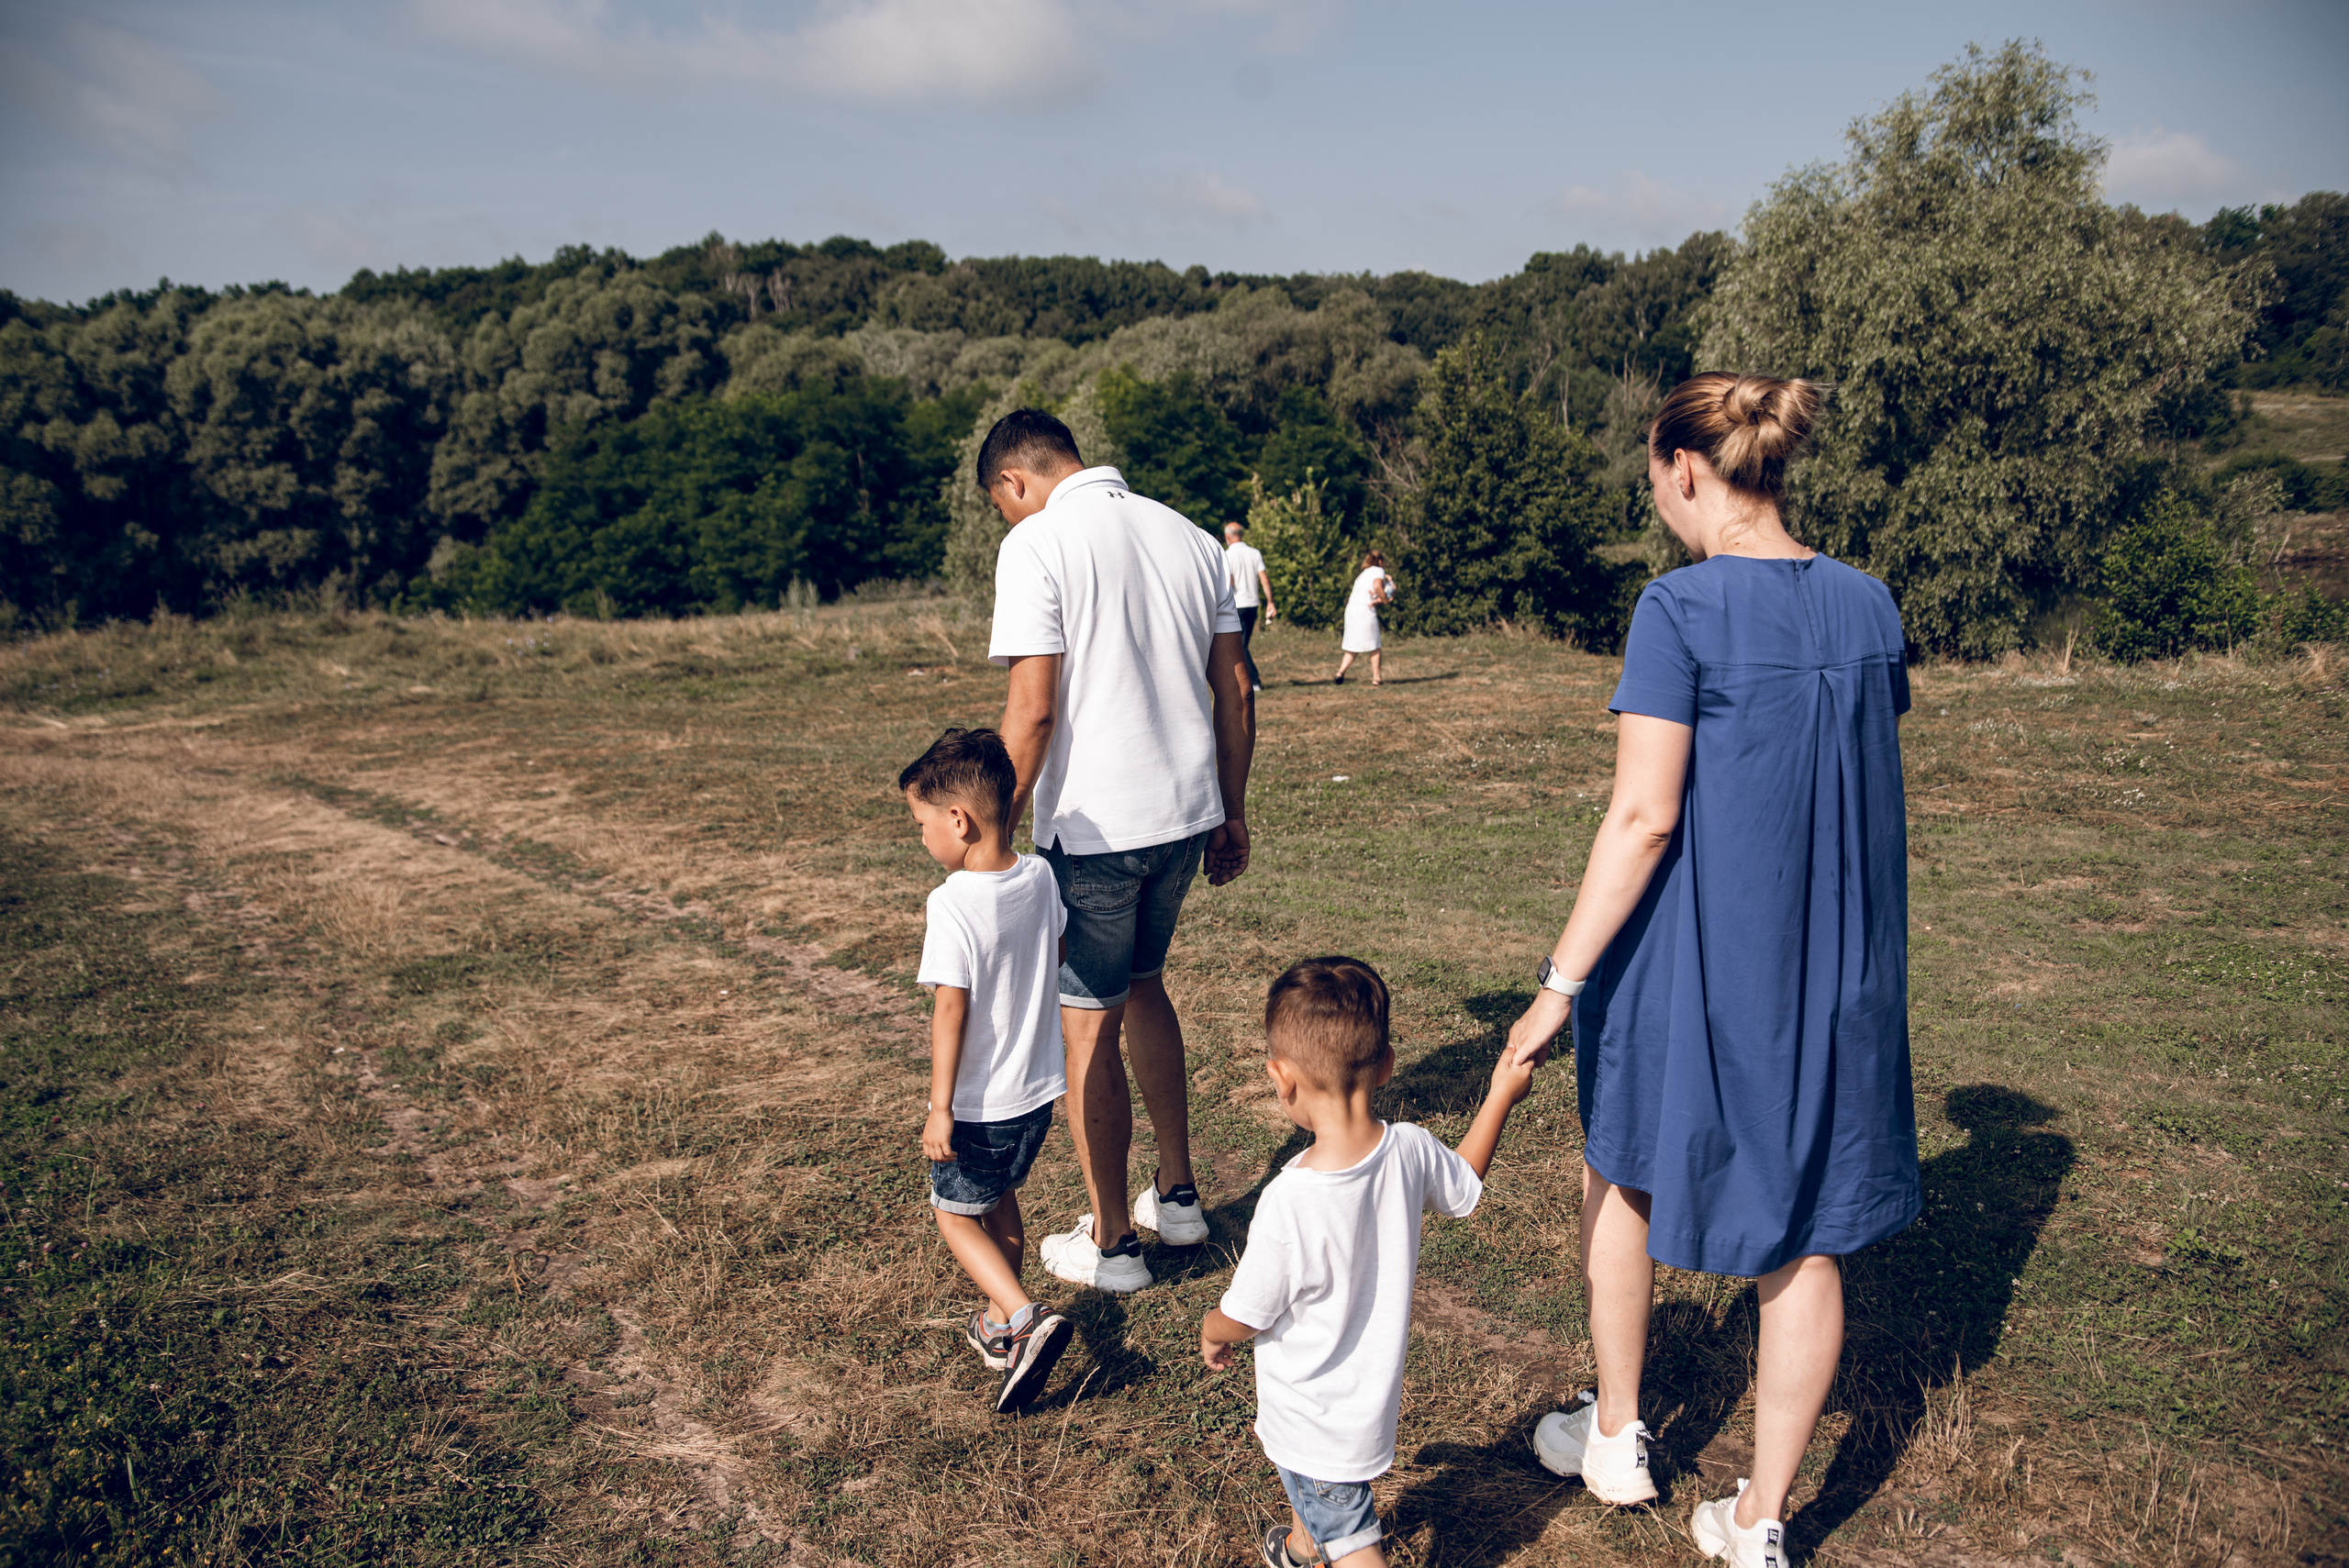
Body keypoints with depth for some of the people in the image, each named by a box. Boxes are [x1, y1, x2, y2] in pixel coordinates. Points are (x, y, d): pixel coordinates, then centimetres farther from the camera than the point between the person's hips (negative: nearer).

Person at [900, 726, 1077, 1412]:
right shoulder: (1041, 876, -4)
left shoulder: (953, 903, -25)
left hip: (982, 1104, -7)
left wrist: (939, 1108, -17)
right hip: (1040, 1089, 7)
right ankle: (1001, 1325, 38)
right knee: (1000, 1201, 26)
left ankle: (1027, 1319, -1)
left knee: (955, 1213, 13)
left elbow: (950, 1009, -23)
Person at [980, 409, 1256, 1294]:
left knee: (1088, 1024, 8)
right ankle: (1177, 1196, 33)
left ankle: (1110, 1243, 20)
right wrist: (1232, 814, 18)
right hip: (1185, 813, 7)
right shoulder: (1189, 538, 9)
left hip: (1092, 824, -7)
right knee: (1143, 987, 25)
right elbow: (1233, 693, 10)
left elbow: (1032, 709, -18)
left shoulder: (1036, 544, -10)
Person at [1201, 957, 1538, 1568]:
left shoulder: (1288, 1203, -36)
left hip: (1314, 1416, -7)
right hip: (1372, 1391, 8)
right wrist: (1502, 1095, 12)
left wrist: (1210, 1333, 2)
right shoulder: (1411, 1151, -20)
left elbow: (1242, 1320, -21)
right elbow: (1463, 1186, 5)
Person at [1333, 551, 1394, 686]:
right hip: (1365, 610, -6)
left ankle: (1340, 673, -6)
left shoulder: (1363, 573, 26)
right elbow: (1377, 586, -17)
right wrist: (1386, 600, -8)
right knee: (1374, 647, 6)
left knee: (1351, 648, 10)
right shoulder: (1378, 570, 2)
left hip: (1351, 609, 6)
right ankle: (1376, 679, 8)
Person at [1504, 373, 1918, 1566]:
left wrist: (1561, 981, -15)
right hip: (1837, 962, 5)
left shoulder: (1681, 609, -16)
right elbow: (1871, 783, 11)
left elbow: (1643, 817, -20)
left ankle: (1617, 1436, 36)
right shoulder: (1868, 605, 3)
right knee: (1806, 1233, 12)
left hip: (1699, 954, -5)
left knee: (1621, 1171, 20)